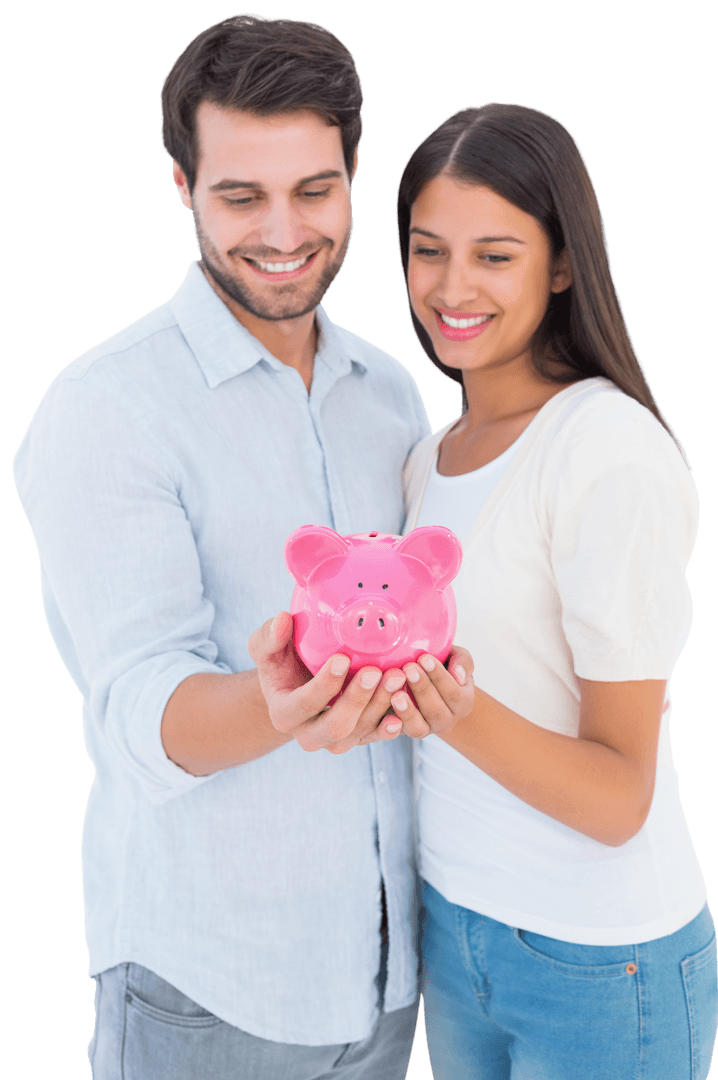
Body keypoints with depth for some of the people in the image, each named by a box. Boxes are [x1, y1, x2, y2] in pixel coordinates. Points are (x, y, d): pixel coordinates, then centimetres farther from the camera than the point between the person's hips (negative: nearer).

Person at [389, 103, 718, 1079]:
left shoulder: (614, 454, -18)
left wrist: (456, 707, -34)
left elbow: (620, 796, -20)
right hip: (450, 920, 6)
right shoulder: (431, 457, 4)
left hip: (599, 960, -6)